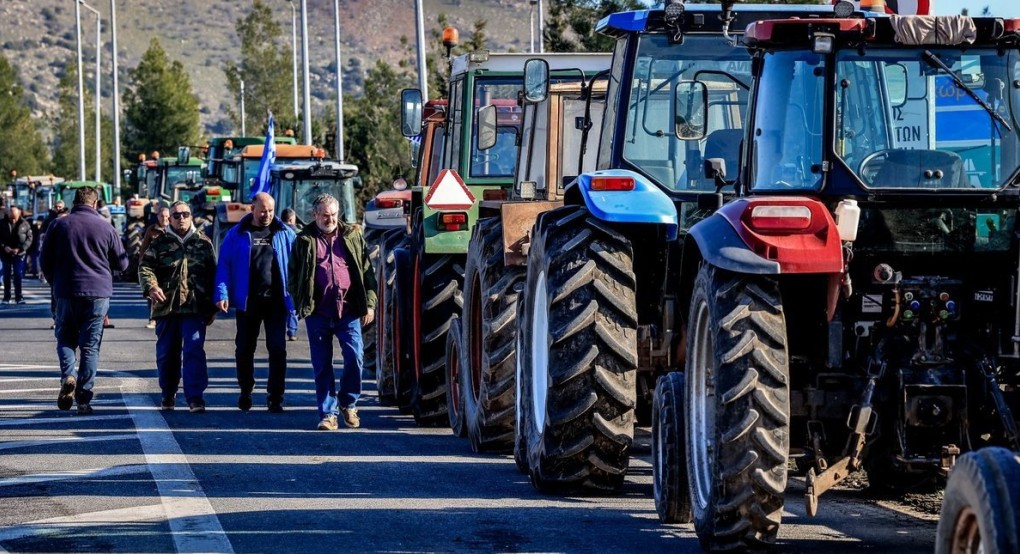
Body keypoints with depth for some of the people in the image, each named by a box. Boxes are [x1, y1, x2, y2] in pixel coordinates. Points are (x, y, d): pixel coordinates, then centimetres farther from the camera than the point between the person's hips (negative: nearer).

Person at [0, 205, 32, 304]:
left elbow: (29, 238, -4)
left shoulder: (24, 224, -4)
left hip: (19, 254, -1)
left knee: (18, 275, -2)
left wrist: (20, 249, -15)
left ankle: (19, 297, 5)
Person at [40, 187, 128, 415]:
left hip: (66, 293, 1)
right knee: (90, 345, 4)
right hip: (98, 293, 0)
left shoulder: (58, 225, 1)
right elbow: (122, 264, 5)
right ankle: (84, 398, -1)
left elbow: (44, 260, 6)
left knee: (65, 338, 15)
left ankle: (68, 376, -14)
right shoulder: (106, 229, -2)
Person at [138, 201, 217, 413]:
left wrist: (212, 308, 11)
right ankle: (168, 394, 24)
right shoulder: (160, 243, 8)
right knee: (166, 353, 9)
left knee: (194, 351, -11)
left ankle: (195, 397, -12)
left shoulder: (203, 243, 10)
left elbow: (213, 276, 13)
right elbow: (145, 266, -2)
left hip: (195, 308, -1)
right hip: (166, 307, 1)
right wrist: (151, 286, -23)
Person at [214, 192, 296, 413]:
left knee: (277, 349, -2)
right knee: (244, 349, 9)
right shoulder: (237, 235, 3)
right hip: (247, 301, 0)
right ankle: (245, 393, 24)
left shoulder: (285, 234, 6)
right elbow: (224, 265, 1)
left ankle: (275, 397, 3)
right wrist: (222, 294, -10)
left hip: (276, 301, 0)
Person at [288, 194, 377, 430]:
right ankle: (327, 413, 9)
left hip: (348, 311, 0)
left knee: (354, 357, -9)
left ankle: (348, 404, 12)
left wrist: (369, 304, 3)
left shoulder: (352, 237, 10)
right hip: (318, 313, 0)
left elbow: (367, 271, 11)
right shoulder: (305, 241, 8)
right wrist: (300, 305, -1)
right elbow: (293, 275, 10)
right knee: (322, 366, 2)